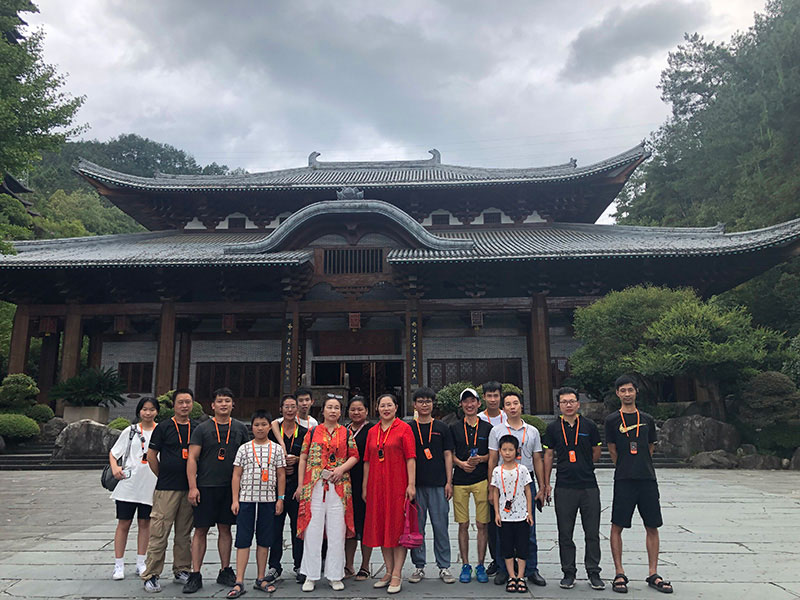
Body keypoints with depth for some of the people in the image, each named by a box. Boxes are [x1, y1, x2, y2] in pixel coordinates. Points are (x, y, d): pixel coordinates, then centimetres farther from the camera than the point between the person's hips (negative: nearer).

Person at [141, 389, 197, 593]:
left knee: (184, 534, 12)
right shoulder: (163, 427, -2)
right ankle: (151, 575, 7)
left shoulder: (197, 428, 8)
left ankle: (182, 571, 23)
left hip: (189, 488, 4)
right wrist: (164, 476, 3)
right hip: (167, 489, -4)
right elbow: (151, 456, 1)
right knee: (159, 533, -3)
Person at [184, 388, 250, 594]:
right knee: (201, 530, 1)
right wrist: (193, 487, -11)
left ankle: (225, 571, 21)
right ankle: (195, 575, 9)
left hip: (230, 487, 3)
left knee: (225, 529, 10)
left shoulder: (240, 428, 7)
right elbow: (192, 459, -3)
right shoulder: (203, 428, 0)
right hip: (206, 487, -2)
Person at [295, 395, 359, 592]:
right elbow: (303, 458, 6)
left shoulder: (346, 433, 9)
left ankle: (335, 576, 15)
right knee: (313, 529, 2)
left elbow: (354, 456, 7)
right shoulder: (312, 431, 7)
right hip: (314, 485, 0)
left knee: (337, 531, 3)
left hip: (339, 485, 0)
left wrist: (342, 468, -11)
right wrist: (300, 484, 1)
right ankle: (311, 576, 13)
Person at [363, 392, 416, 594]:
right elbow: (367, 461, 13)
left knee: (398, 527, -2)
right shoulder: (372, 432, 11)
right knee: (381, 528, 9)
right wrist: (365, 487, 11)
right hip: (377, 486, 5)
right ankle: (389, 572, 21)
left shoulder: (404, 428, -2)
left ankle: (397, 575, 5)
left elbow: (410, 458, -6)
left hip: (398, 485, -5)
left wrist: (411, 484, -13)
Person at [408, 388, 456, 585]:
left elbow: (448, 456, 6)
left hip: (438, 485, 0)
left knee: (441, 527, 3)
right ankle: (419, 566, 17)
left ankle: (444, 567, 14)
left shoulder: (442, 428, 7)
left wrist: (449, 482, -1)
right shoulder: (409, 429, 7)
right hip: (416, 485, 0)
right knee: (416, 527, 5)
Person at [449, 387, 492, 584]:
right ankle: (465, 565, 15)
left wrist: (481, 459, -10)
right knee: (463, 525, 4)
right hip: (460, 481, 1)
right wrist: (461, 463, -9)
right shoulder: (454, 428, 8)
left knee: (482, 524, 2)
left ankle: (480, 565, 14)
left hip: (482, 480, 0)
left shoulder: (487, 428, 6)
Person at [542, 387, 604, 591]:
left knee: (592, 533, 5)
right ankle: (569, 573, 18)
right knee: (565, 533, 6)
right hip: (564, 488, 0)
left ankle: (593, 573, 18)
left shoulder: (589, 426, 2)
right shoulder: (553, 428, 3)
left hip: (589, 486, 0)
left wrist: (582, 467, 11)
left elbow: (596, 453, 13)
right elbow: (548, 456, 7)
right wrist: (546, 484, 4)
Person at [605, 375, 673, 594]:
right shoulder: (612, 420, 1)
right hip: (624, 480, -3)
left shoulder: (647, 420, 11)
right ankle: (619, 574, 8)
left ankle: (653, 574, 16)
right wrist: (626, 469, 7)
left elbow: (650, 448, 18)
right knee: (617, 526, -1)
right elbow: (613, 451, 4)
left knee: (652, 527, 6)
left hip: (647, 479, 3)